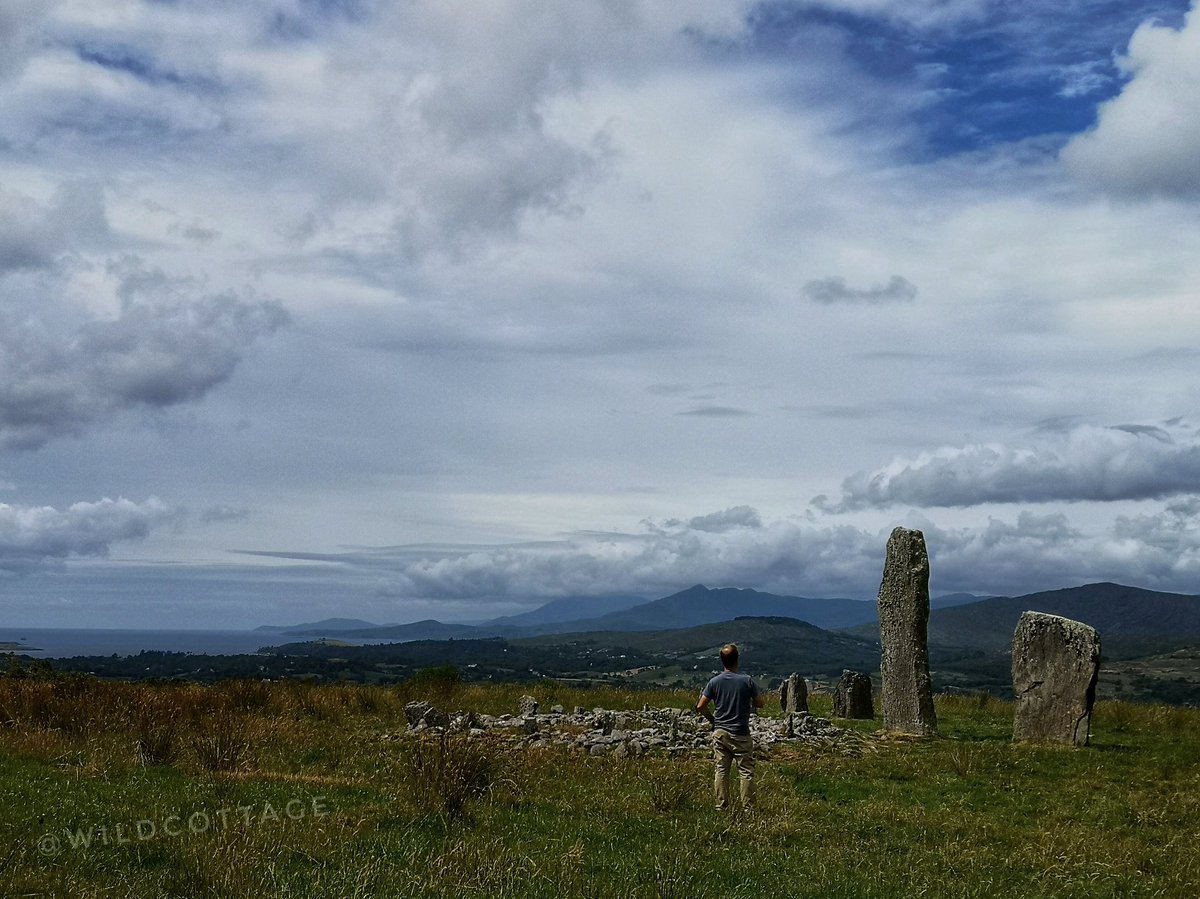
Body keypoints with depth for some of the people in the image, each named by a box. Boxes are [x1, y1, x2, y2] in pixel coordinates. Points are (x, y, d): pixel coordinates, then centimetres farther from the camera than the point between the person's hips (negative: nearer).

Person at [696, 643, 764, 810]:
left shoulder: (714, 682, -3)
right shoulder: (747, 680, -10)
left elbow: (700, 706, -4)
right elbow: (760, 703, -1)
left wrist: (713, 720, 11)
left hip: (720, 732, 3)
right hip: (740, 734, -3)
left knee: (721, 770, 8)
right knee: (746, 771, 4)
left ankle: (721, 806, 10)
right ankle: (747, 807, 3)